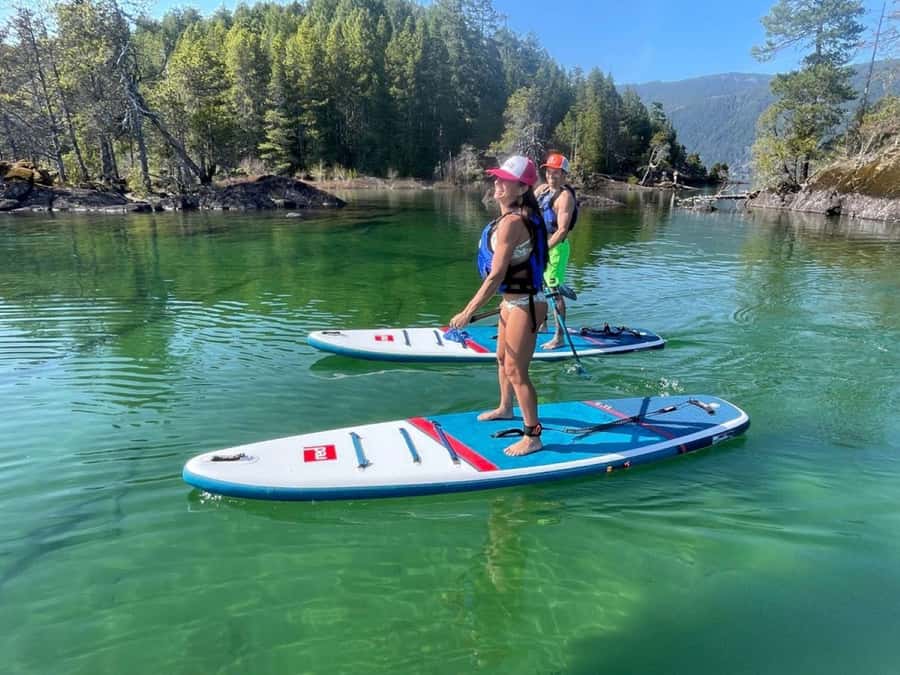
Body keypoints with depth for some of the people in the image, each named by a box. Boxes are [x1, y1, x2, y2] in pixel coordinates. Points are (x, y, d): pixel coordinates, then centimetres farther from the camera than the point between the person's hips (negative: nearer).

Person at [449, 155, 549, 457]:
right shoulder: (521, 216, 6)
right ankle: (505, 408, 50)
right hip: (513, 300, 10)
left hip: (524, 304, -10)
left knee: (516, 370, -1)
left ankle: (532, 437, 13)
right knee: (503, 358, 26)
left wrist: (467, 313, -22)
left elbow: (495, 276, -26)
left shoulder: (511, 222, -24)